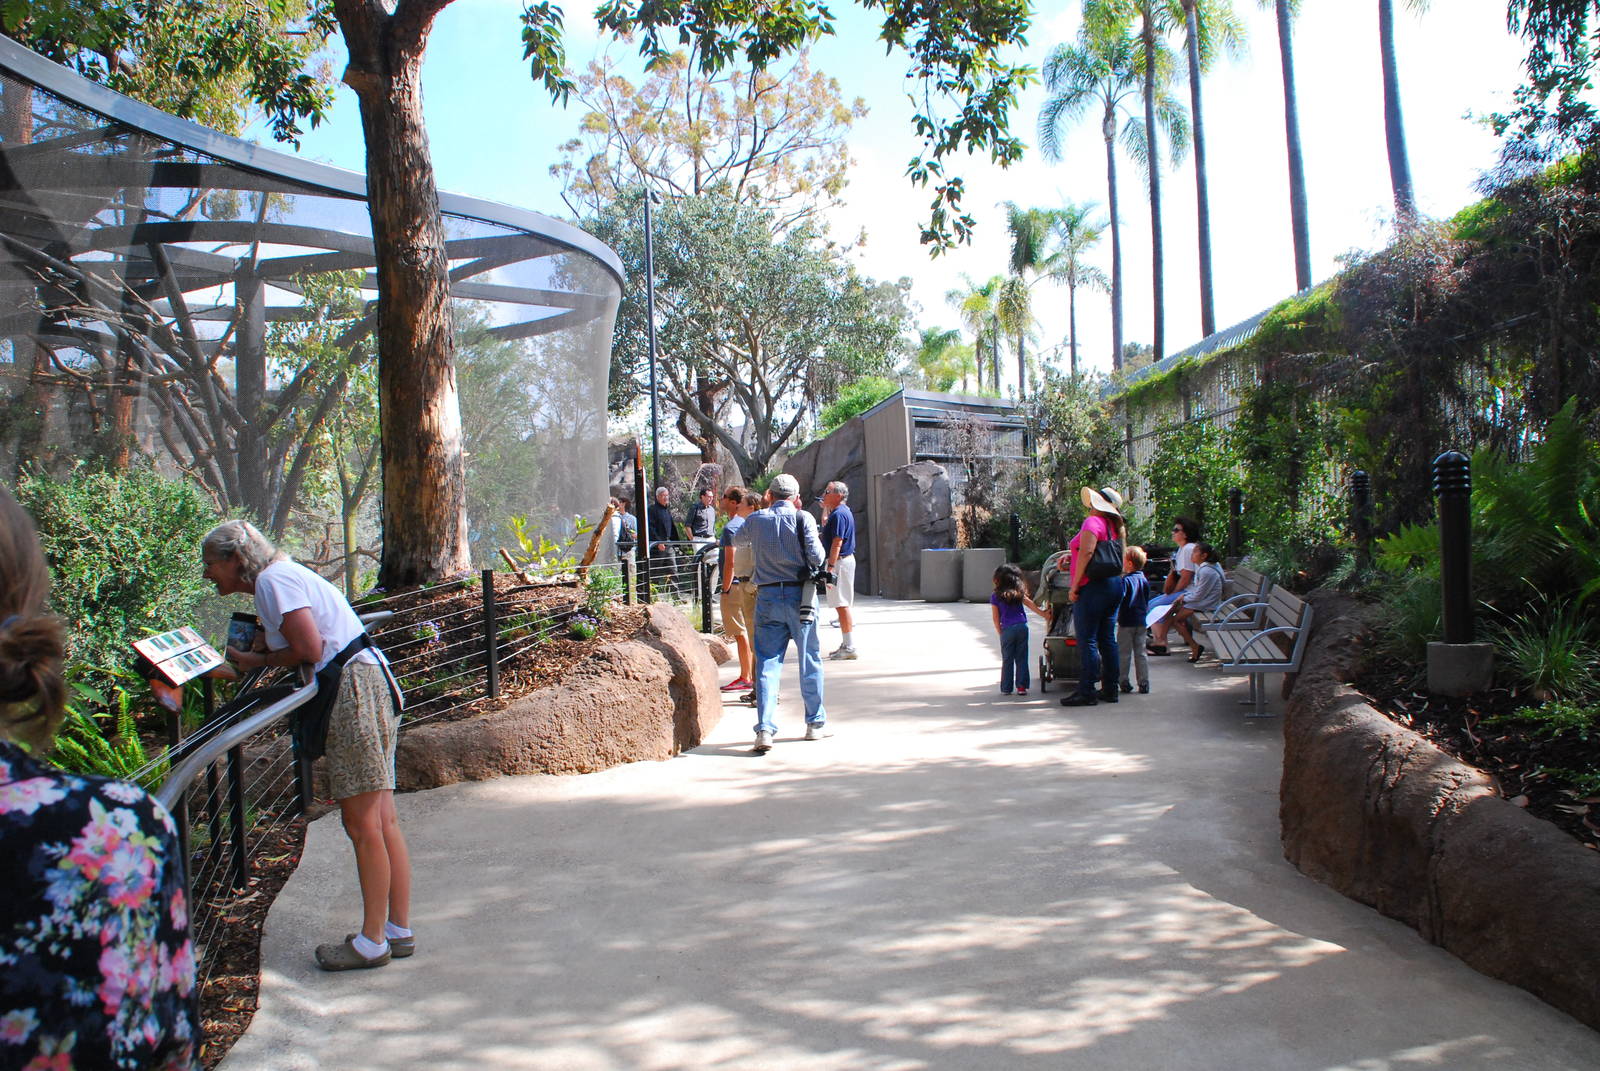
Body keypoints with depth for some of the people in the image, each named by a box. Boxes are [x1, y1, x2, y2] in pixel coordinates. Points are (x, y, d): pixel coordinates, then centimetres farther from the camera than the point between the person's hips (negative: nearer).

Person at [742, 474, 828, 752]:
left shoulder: (755, 520, 3)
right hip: (799, 595, -2)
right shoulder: (802, 518, -6)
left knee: (767, 663, 3)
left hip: (766, 596, 2)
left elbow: (743, 538, 23)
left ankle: (764, 729, -7)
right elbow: (817, 556, -13)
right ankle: (815, 723, 22)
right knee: (810, 661, 12)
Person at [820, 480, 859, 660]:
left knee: (842, 605, -9)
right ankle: (846, 645, 21)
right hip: (845, 560, 11)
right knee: (844, 604, 14)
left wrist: (830, 567, -26)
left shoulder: (839, 514, -17)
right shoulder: (843, 512, 16)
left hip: (840, 561, -11)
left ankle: (849, 647, -7)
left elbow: (837, 542, -24)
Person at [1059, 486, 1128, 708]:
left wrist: (1074, 585, -18)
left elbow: (1086, 552, -21)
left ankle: (1086, 692, -5)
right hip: (1114, 584, 9)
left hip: (1093, 585, -9)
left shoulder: (1093, 521, -11)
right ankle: (1110, 690, 14)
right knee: (1107, 639, 11)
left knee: (1086, 641, -6)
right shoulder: (1115, 526, 15)